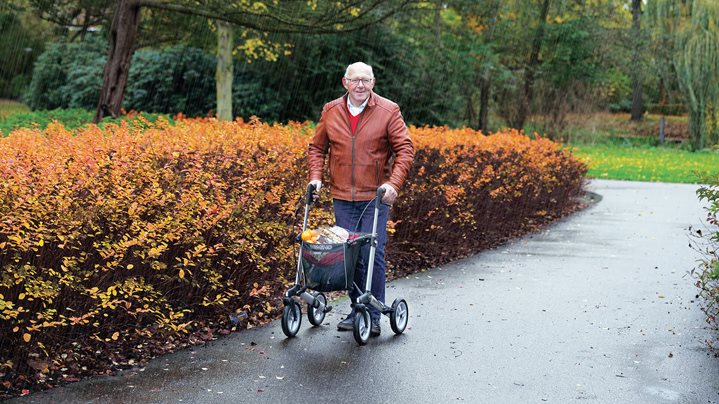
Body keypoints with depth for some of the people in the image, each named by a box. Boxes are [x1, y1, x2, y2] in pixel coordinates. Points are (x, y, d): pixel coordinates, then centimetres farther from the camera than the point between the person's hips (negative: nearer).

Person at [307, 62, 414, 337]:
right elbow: (317, 148, 16)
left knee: (372, 254, -8)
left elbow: (405, 149, -4)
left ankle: (374, 316, 3)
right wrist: (316, 176, 2)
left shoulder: (388, 111, -2)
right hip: (342, 197, 3)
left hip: (376, 196, -3)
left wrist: (394, 182, -15)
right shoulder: (331, 111, 7)